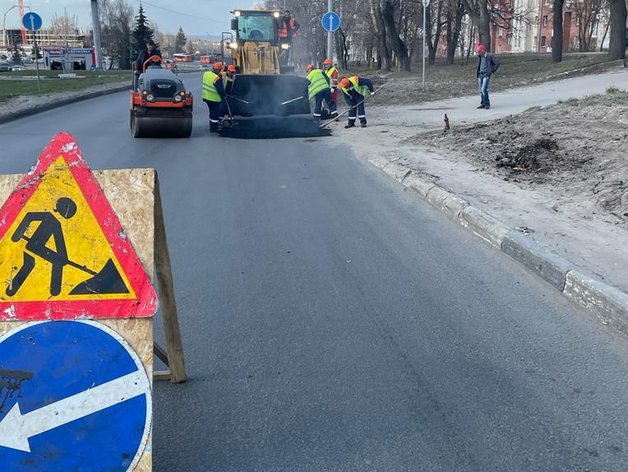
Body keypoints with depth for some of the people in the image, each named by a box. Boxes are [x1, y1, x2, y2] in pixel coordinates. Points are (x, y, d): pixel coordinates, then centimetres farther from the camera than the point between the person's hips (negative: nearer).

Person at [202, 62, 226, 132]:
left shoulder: (206, 74, 0)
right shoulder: (217, 79, -25)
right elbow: (221, 89, -19)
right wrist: (223, 96, -1)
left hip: (206, 97, 8)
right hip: (214, 98, -8)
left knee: (212, 111, 22)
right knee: (215, 113, 5)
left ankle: (212, 126, 32)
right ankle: (213, 128, 12)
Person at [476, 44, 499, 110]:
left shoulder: (490, 56, -7)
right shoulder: (480, 57, 13)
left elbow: (497, 63, -5)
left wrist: (493, 71, -3)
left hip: (486, 75, -7)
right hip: (480, 75, 7)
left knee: (484, 89, -17)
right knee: (481, 90, 6)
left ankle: (487, 104, -11)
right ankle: (483, 104, 12)